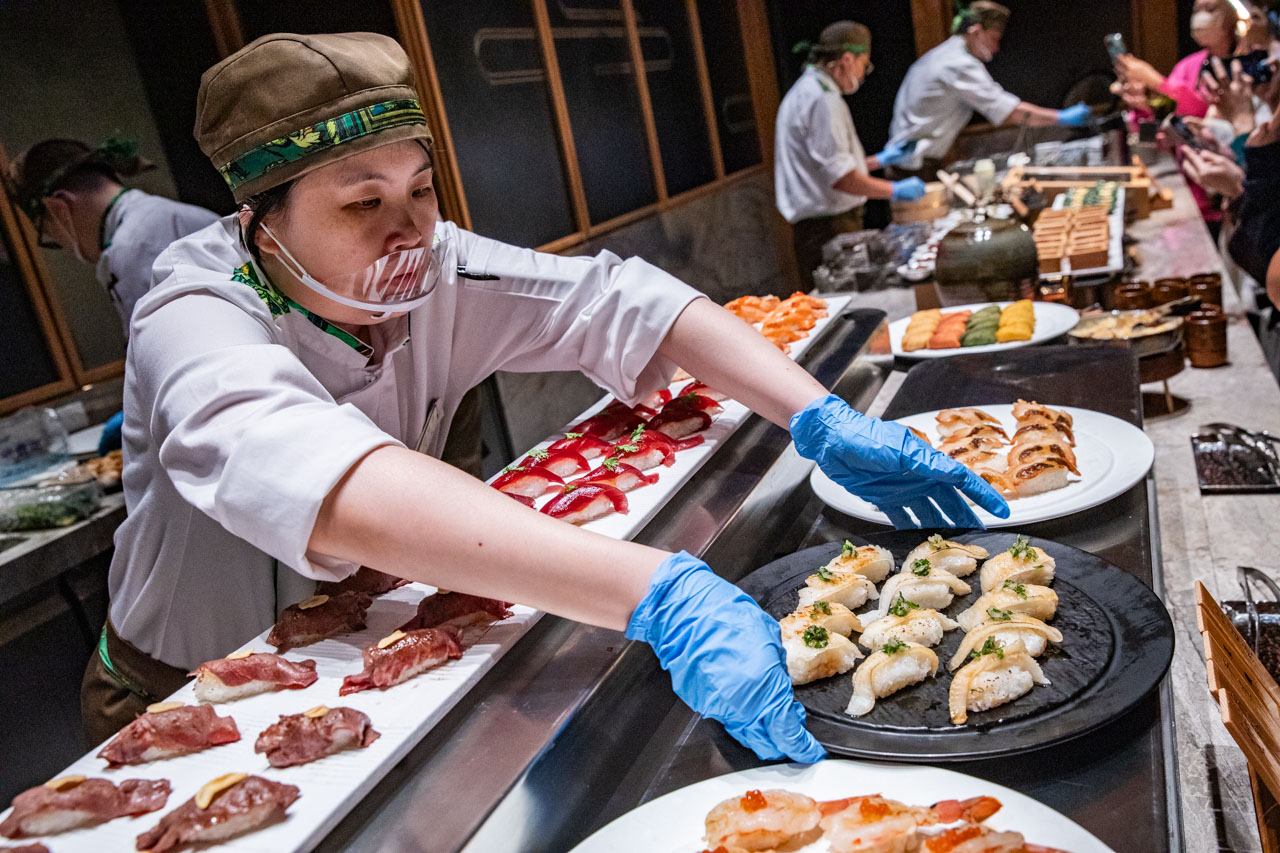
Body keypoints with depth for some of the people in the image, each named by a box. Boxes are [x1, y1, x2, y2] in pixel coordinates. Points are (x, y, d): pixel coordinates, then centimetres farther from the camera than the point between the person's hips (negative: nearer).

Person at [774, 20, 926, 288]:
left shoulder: (805, 91, 21)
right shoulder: (822, 99, -14)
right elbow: (840, 177, -20)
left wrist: (879, 160, 31)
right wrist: (895, 190, -9)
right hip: (830, 226, -11)